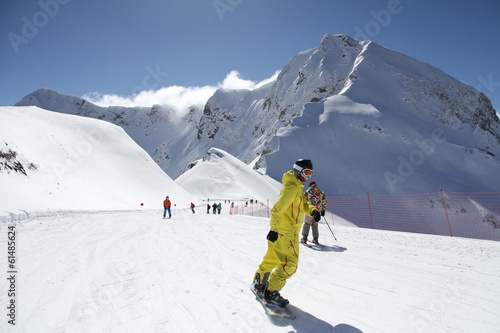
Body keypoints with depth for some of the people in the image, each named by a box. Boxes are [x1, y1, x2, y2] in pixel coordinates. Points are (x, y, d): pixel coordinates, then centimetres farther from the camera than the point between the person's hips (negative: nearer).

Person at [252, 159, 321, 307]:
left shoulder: (297, 187, 17)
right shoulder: (292, 187, -17)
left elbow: (303, 204, 14)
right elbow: (277, 208, -24)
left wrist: (312, 210, -7)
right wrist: (274, 229, -27)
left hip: (280, 230, 10)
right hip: (286, 232, -10)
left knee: (272, 258, 20)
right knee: (290, 263, -5)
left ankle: (259, 282, 35)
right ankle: (271, 293, 2)